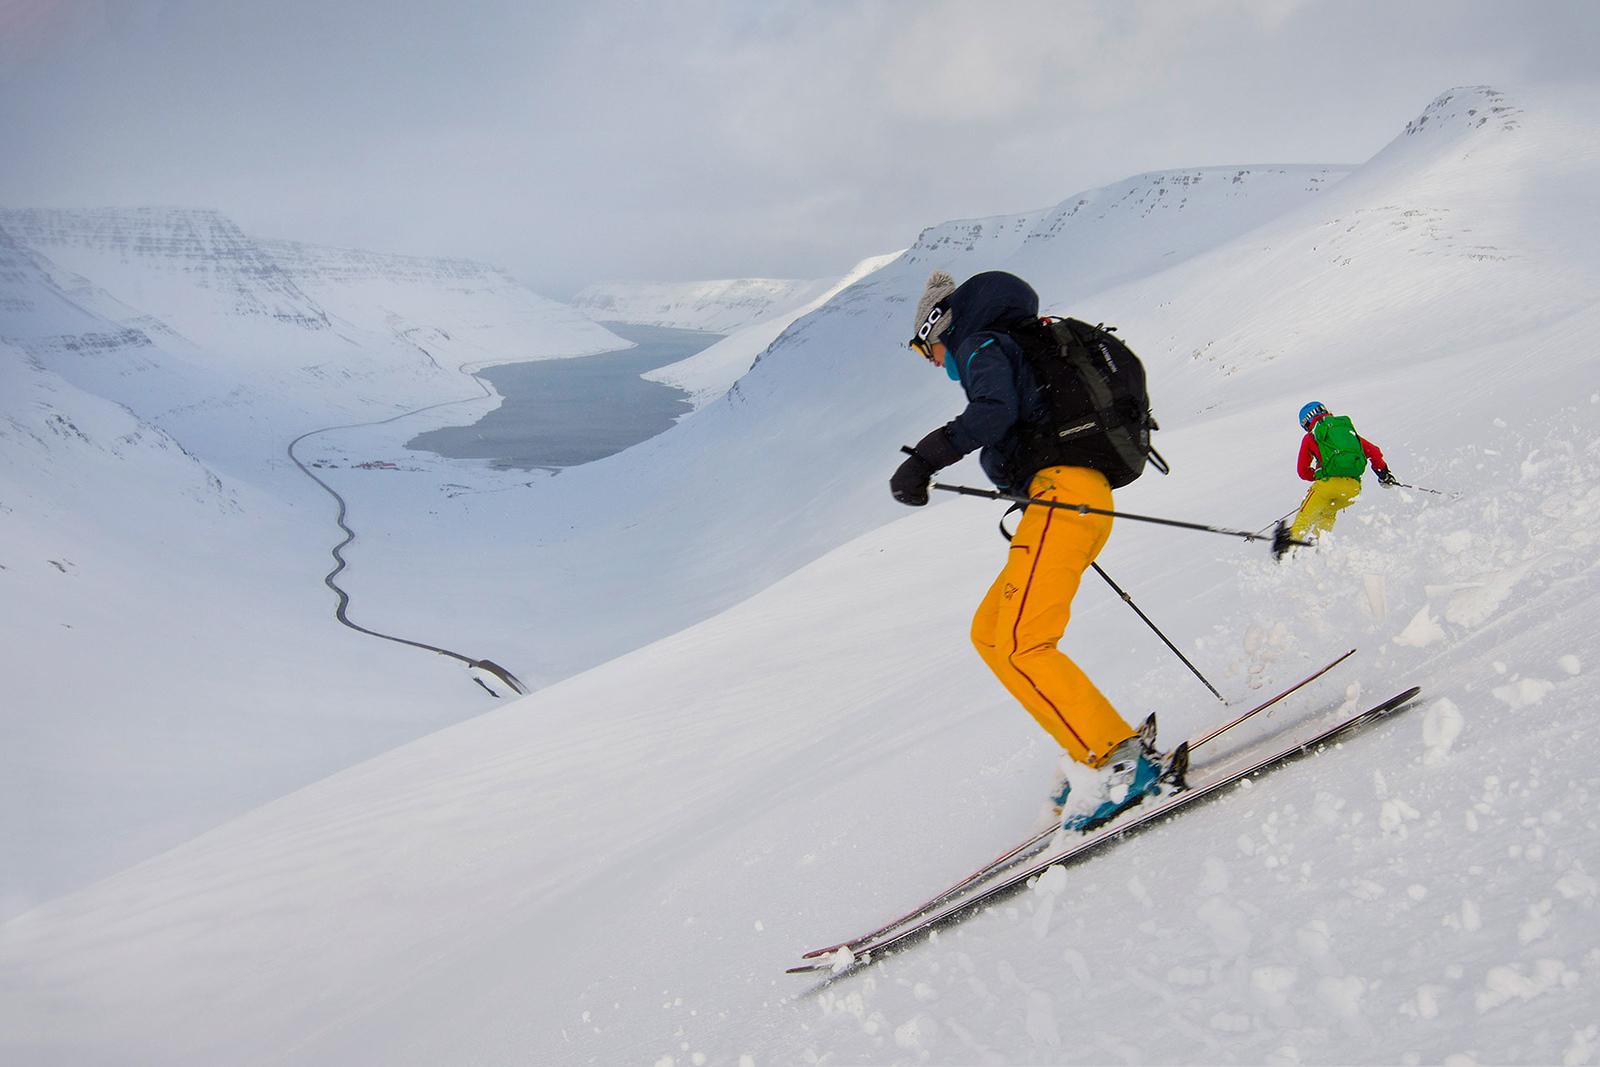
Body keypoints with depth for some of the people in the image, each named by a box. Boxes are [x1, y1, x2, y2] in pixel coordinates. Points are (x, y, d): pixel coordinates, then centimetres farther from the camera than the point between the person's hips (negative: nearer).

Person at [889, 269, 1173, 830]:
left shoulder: (982, 346, 2)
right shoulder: (1032, 350, 30)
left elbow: (993, 411, -18)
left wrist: (926, 458, -24)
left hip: (1061, 489, -10)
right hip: (1085, 498, 10)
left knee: (1020, 647, -18)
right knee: (989, 633, 12)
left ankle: (1125, 762, -22)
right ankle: (1096, 744, 6)